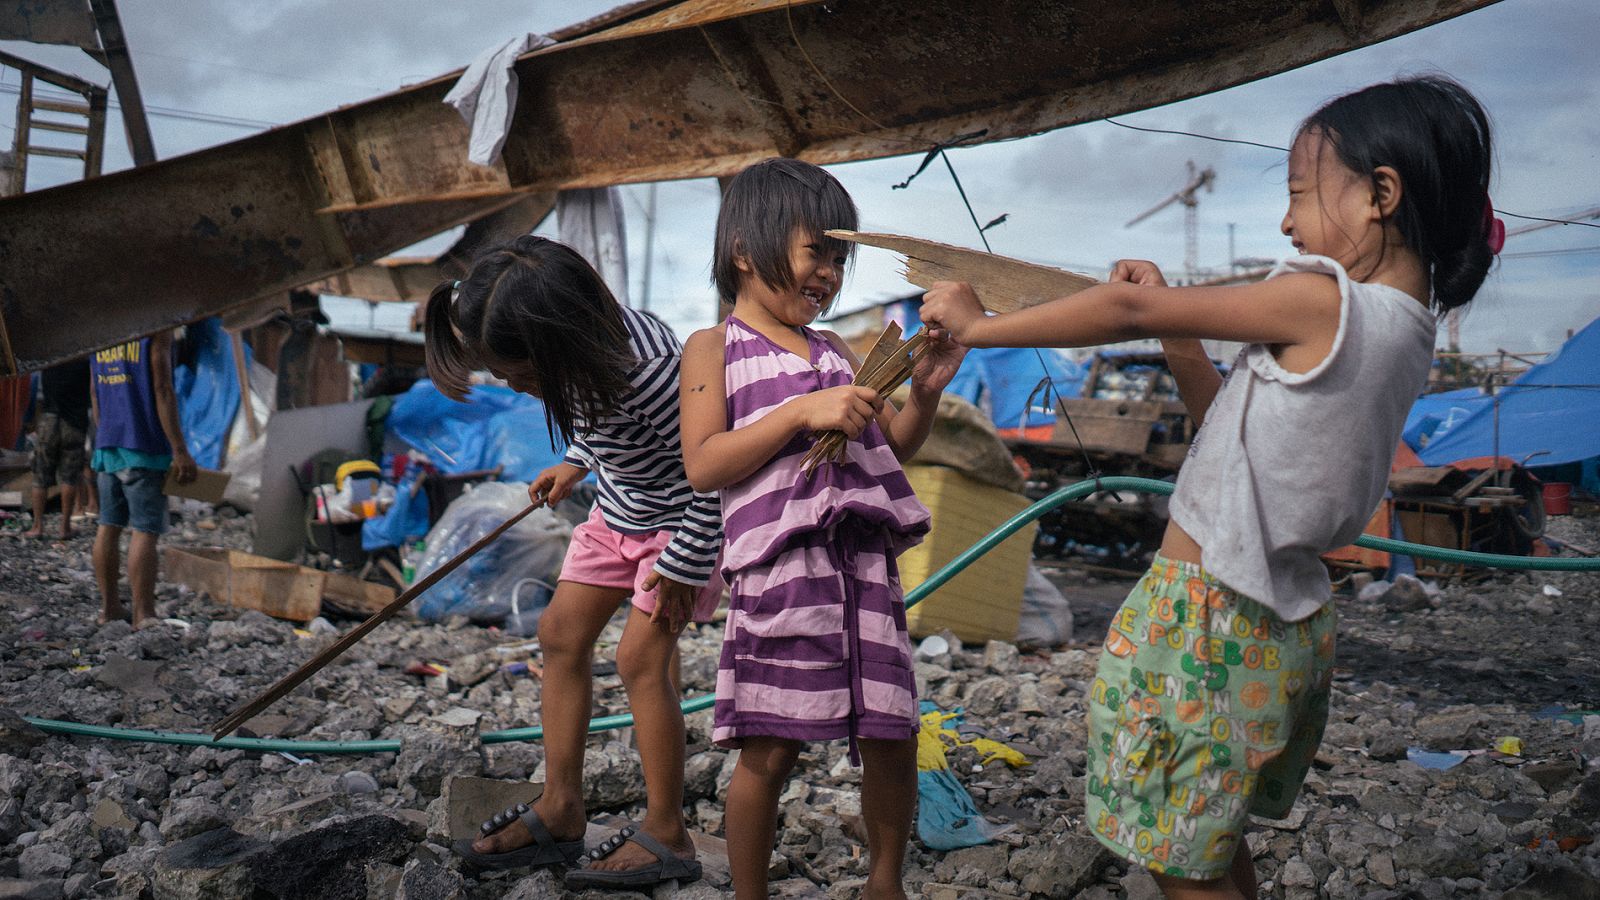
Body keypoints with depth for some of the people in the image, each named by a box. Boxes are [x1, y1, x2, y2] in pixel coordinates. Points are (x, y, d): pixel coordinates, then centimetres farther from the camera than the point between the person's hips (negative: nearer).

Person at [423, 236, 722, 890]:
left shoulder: (649, 371, -37)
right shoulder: (582, 343, -13)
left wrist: (682, 565, -19)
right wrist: (576, 464, 12)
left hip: (684, 516, -8)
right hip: (619, 509, 9)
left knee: (640, 657, -12)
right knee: (562, 633, 6)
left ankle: (667, 837, 1)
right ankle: (560, 813, 14)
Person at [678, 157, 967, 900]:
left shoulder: (836, 352, 21)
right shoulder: (715, 348, 5)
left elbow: (895, 446, 23)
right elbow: (702, 465, -8)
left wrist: (925, 393, 4)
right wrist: (805, 413, -15)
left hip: (865, 564, 5)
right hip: (778, 567, -5)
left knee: (892, 739, 7)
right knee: (769, 750, -1)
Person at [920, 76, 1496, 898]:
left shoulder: (1321, 300, -18)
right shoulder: (1405, 333, 8)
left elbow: (1130, 311, -14)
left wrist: (979, 326, -6)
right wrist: (1172, 325, 6)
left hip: (1209, 615, -9)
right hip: (1285, 621, 9)